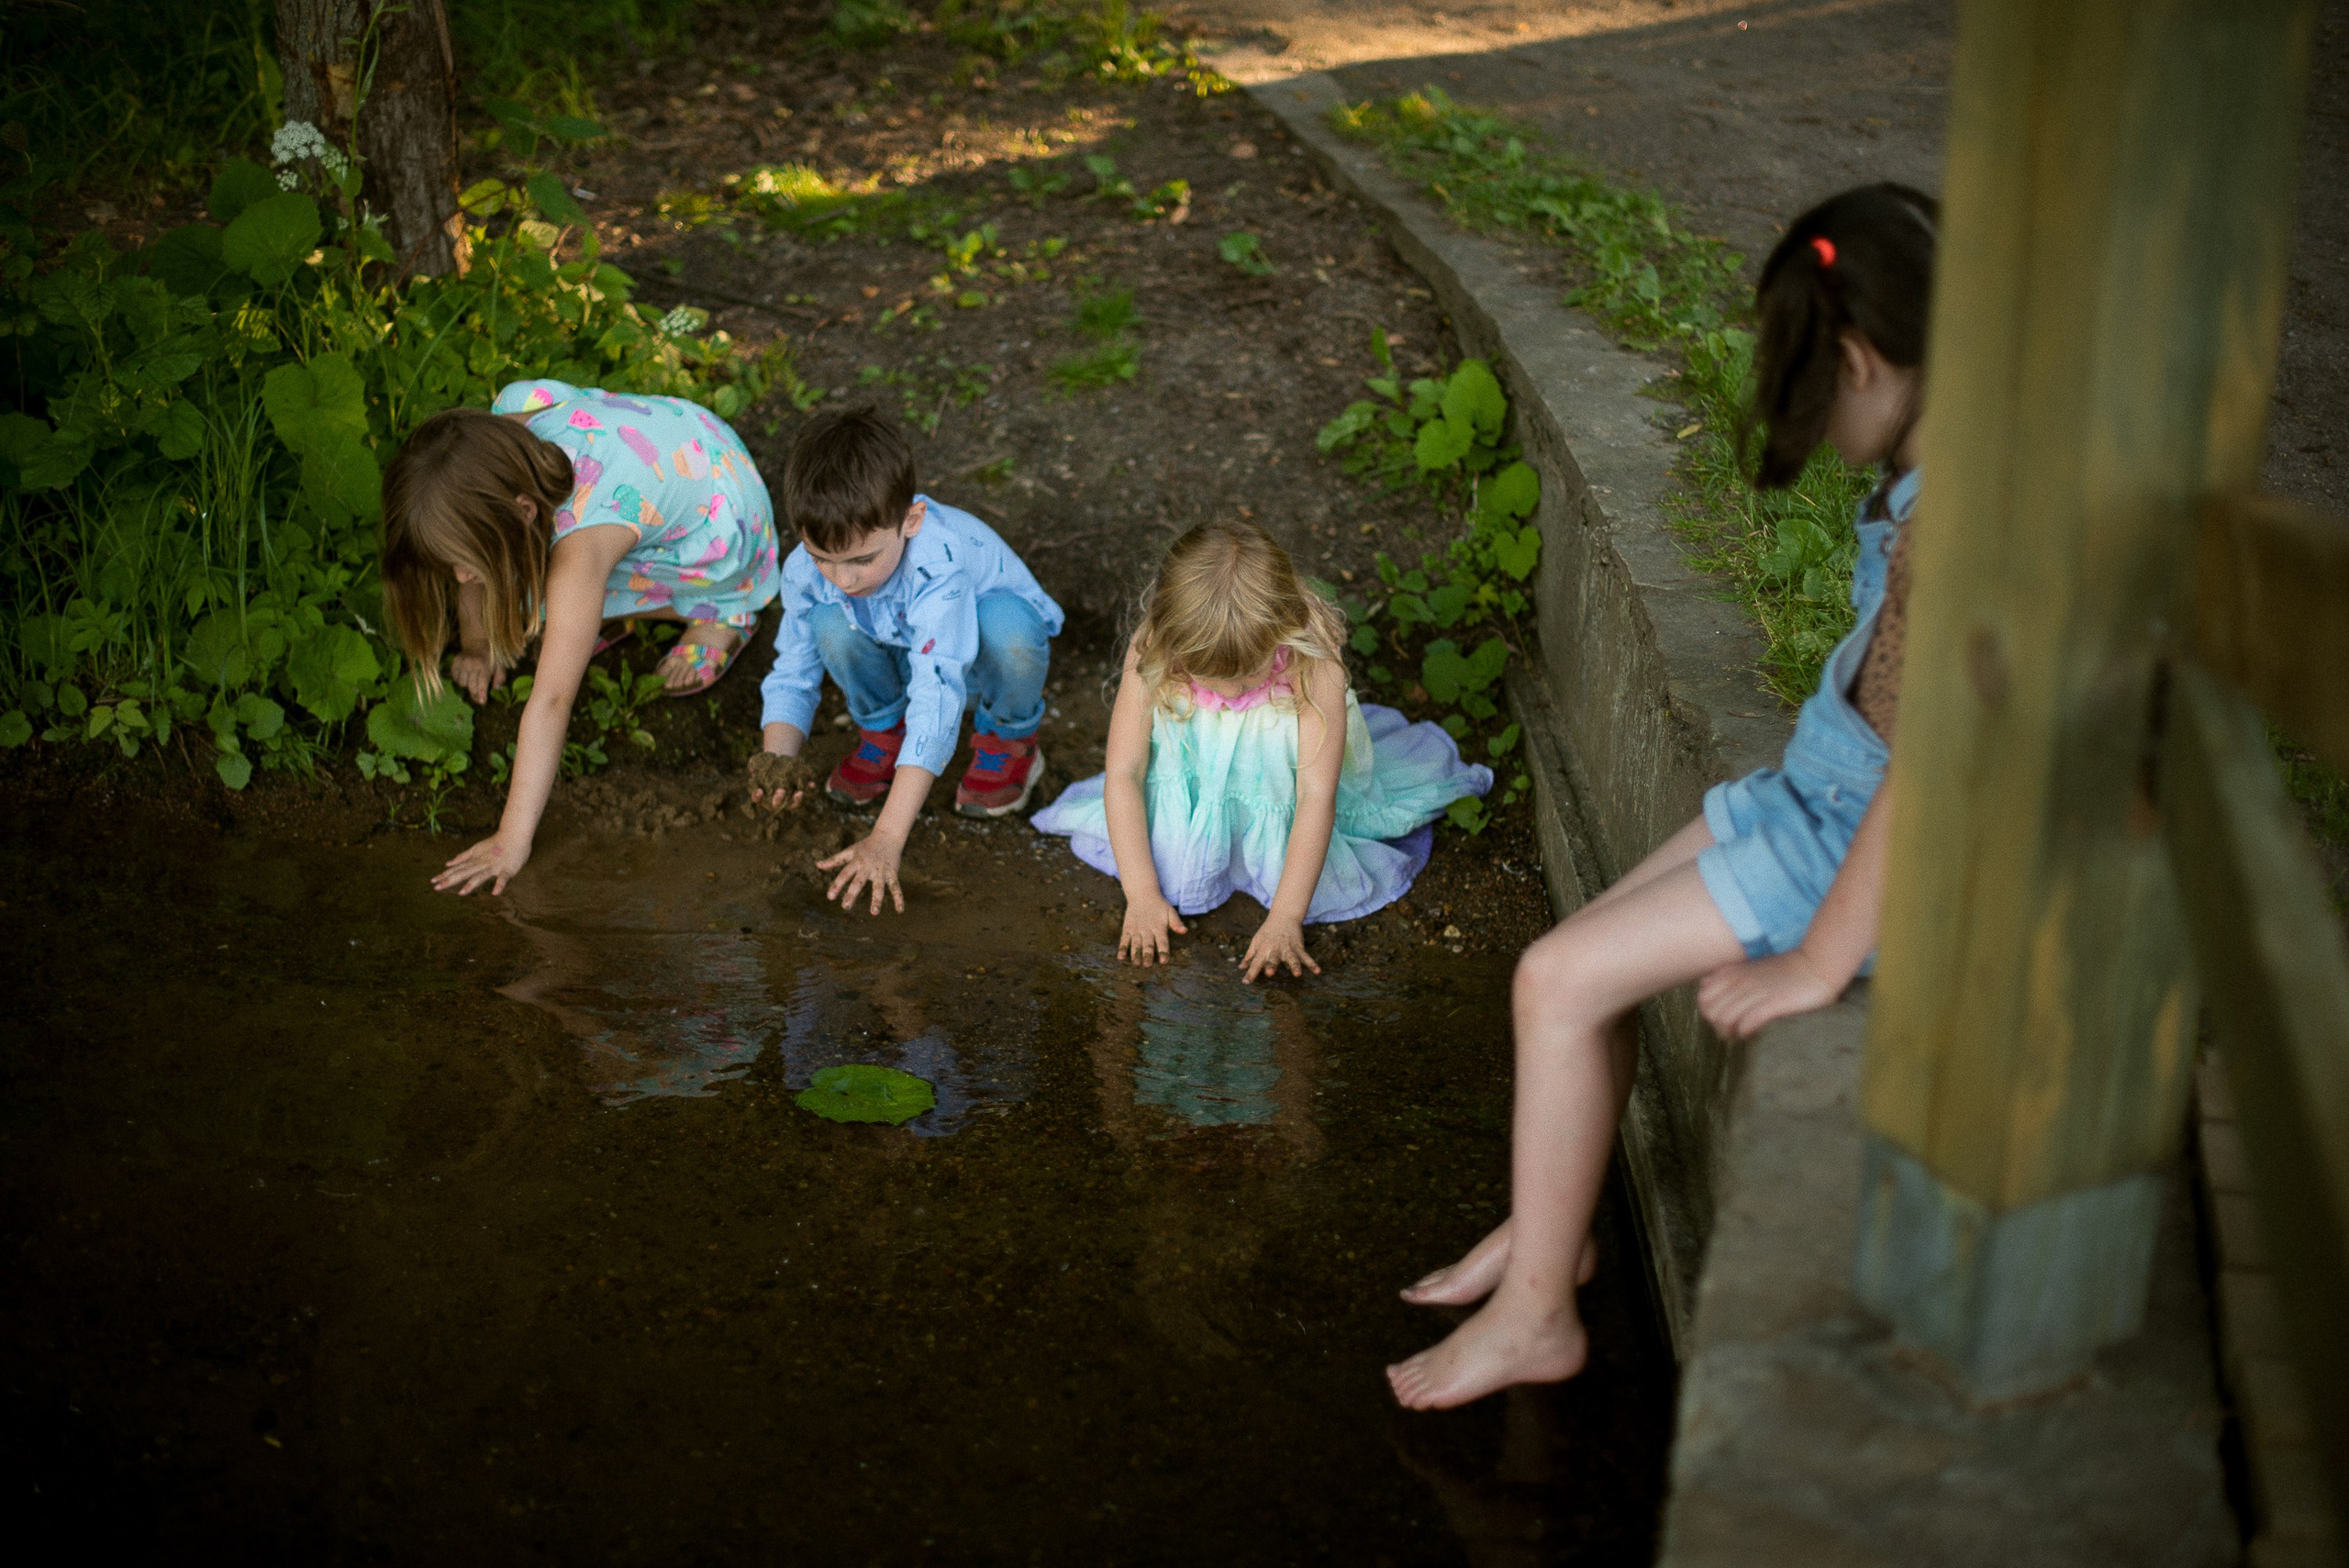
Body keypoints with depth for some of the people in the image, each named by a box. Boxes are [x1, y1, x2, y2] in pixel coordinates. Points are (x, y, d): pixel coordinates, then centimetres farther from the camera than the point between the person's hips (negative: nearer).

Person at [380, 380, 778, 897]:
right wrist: (476, 645, 0)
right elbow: (471, 540, -2)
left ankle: (714, 610, -5)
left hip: (720, 531, -6)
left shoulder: (582, 540, -44)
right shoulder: (493, 430, -25)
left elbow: (550, 702, -45)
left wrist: (512, 842, -43)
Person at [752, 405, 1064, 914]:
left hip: (981, 655, -3)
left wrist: (886, 839, -55)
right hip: (906, 654, 4)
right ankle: (884, 729, 3)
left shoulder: (939, 566, -43)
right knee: (831, 622, -28)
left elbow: (937, 699, -49)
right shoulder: (807, 571, -26)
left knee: (1004, 621, -39)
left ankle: (1010, 738, -6)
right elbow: (792, 677, -13)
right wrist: (776, 762, -36)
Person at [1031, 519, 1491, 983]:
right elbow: (1123, 772, -21)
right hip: (1190, 789, 1)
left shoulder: (1313, 662, -32)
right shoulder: (1151, 655, -27)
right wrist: (1142, 894, -27)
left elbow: (1317, 794, -31)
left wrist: (1285, 918, -36)